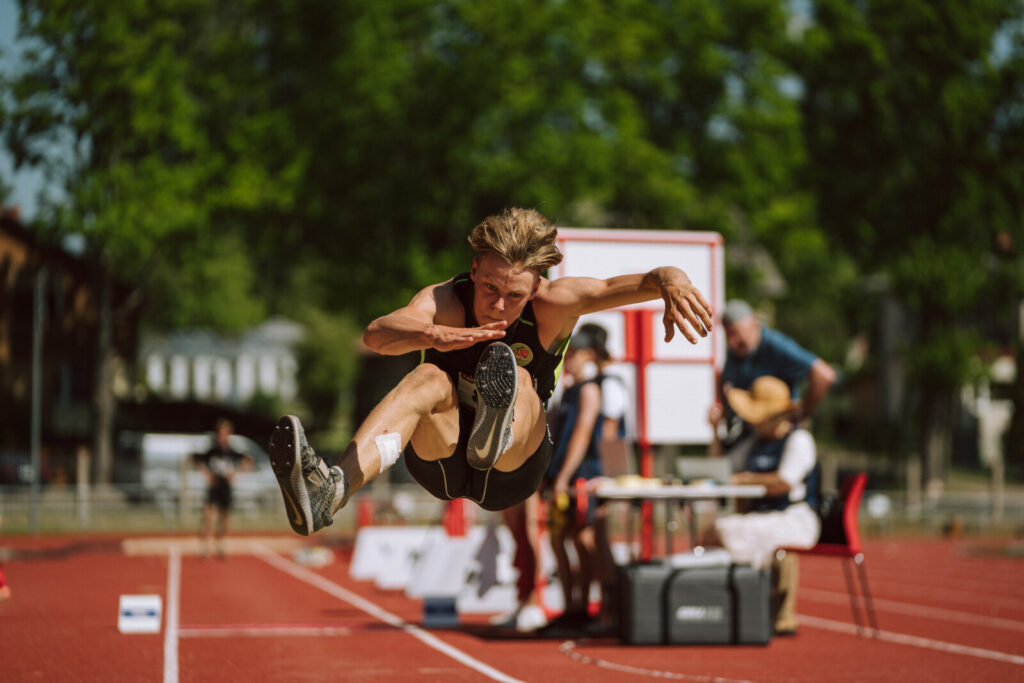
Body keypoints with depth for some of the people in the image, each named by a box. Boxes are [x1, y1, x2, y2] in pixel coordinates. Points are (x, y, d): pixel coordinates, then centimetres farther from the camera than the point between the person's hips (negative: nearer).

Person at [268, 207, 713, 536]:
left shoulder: (553, 304, -12)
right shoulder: (445, 300, -15)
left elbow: (639, 283, -23)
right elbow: (377, 335, -37)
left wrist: (671, 282, -47)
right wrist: (436, 335, -58)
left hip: (511, 473, 1)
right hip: (438, 462, 0)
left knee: (520, 382, -30)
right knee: (429, 379, -33)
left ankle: (496, 431, -71)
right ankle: (330, 491, -60)